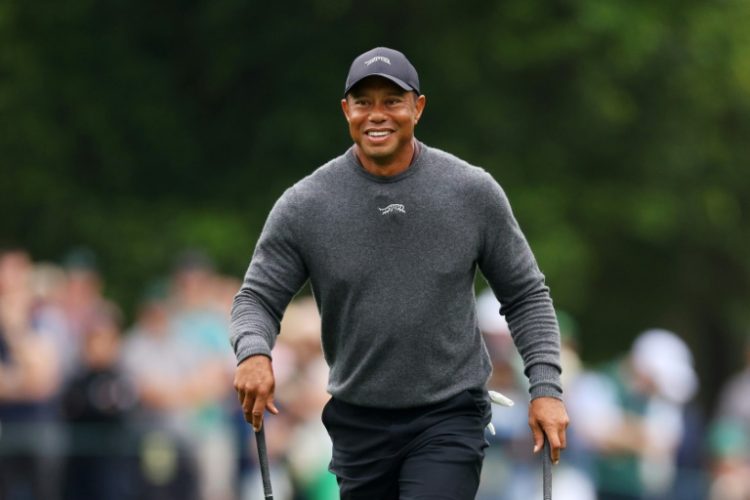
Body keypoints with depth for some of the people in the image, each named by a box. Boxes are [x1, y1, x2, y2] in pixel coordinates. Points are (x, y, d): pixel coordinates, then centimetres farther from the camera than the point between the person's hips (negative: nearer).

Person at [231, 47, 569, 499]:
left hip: (448, 419, -2)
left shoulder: (473, 193, -4)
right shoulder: (305, 206, -5)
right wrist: (254, 353, -23)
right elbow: (259, 296, 0)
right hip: (359, 425, 2)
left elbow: (525, 295, 5)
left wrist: (546, 388, -6)